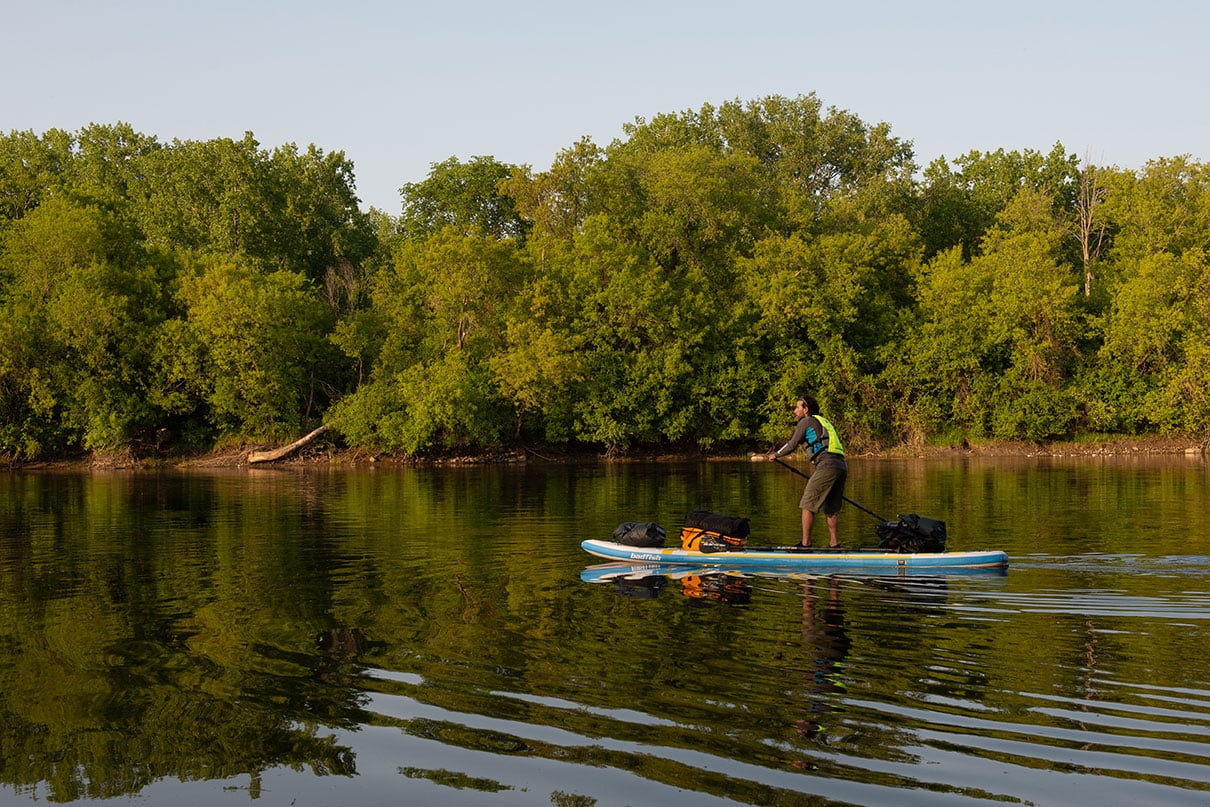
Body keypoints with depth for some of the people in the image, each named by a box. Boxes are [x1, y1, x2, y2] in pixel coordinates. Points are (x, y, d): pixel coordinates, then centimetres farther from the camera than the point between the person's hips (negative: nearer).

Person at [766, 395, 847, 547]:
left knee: (808, 504, -3)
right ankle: (834, 543, 13)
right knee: (831, 508, 15)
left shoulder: (806, 422, 5)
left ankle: (806, 543, -6)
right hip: (842, 466, 8)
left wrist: (776, 454, 23)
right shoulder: (824, 421, 28)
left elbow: (791, 445, 6)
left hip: (828, 466, -8)